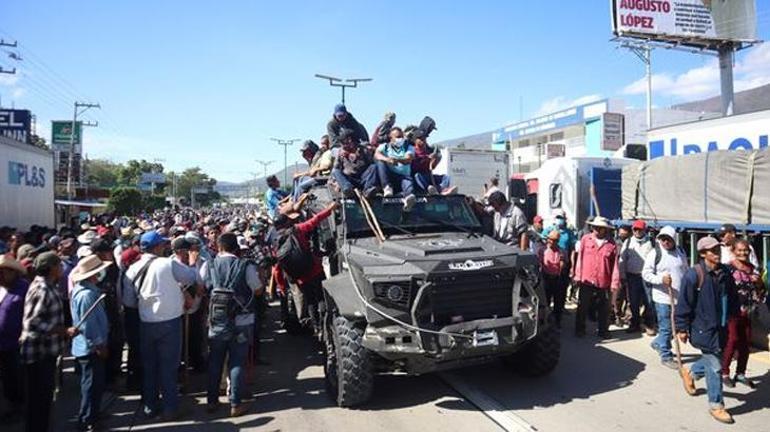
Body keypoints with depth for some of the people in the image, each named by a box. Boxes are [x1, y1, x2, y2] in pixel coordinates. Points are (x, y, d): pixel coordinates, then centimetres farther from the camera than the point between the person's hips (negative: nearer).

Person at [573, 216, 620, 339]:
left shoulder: (612, 244, -1)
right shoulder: (585, 239, 0)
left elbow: (615, 264, 0)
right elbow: (580, 259, 3)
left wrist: (615, 282, -2)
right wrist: (578, 276, 2)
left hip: (604, 283, 0)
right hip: (586, 281, 0)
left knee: (603, 309, 12)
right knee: (582, 307, 9)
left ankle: (603, 331, 27)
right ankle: (580, 329, 22)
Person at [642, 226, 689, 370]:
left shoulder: (680, 252, 8)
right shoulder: (654, 253, -8)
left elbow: (686, 271, 19)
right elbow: (646, 274, -9)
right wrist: (661, 279, -24)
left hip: (680, 297, 6)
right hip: (663, 297, -6)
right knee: (666, 328, 0)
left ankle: (658, 343, 37)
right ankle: (666, 356, 13)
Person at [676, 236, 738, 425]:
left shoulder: (725, 273, 1)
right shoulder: (694, 275, -18)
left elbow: (733, 298, 14)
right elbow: (684, 303, -15)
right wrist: (682, 328, -12)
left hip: (722, 327, 7)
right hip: (703, 328, -7)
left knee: (713, 359, 19)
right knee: (715, 367, 0)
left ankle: (690, 373, 46)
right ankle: (716, 405, 16)